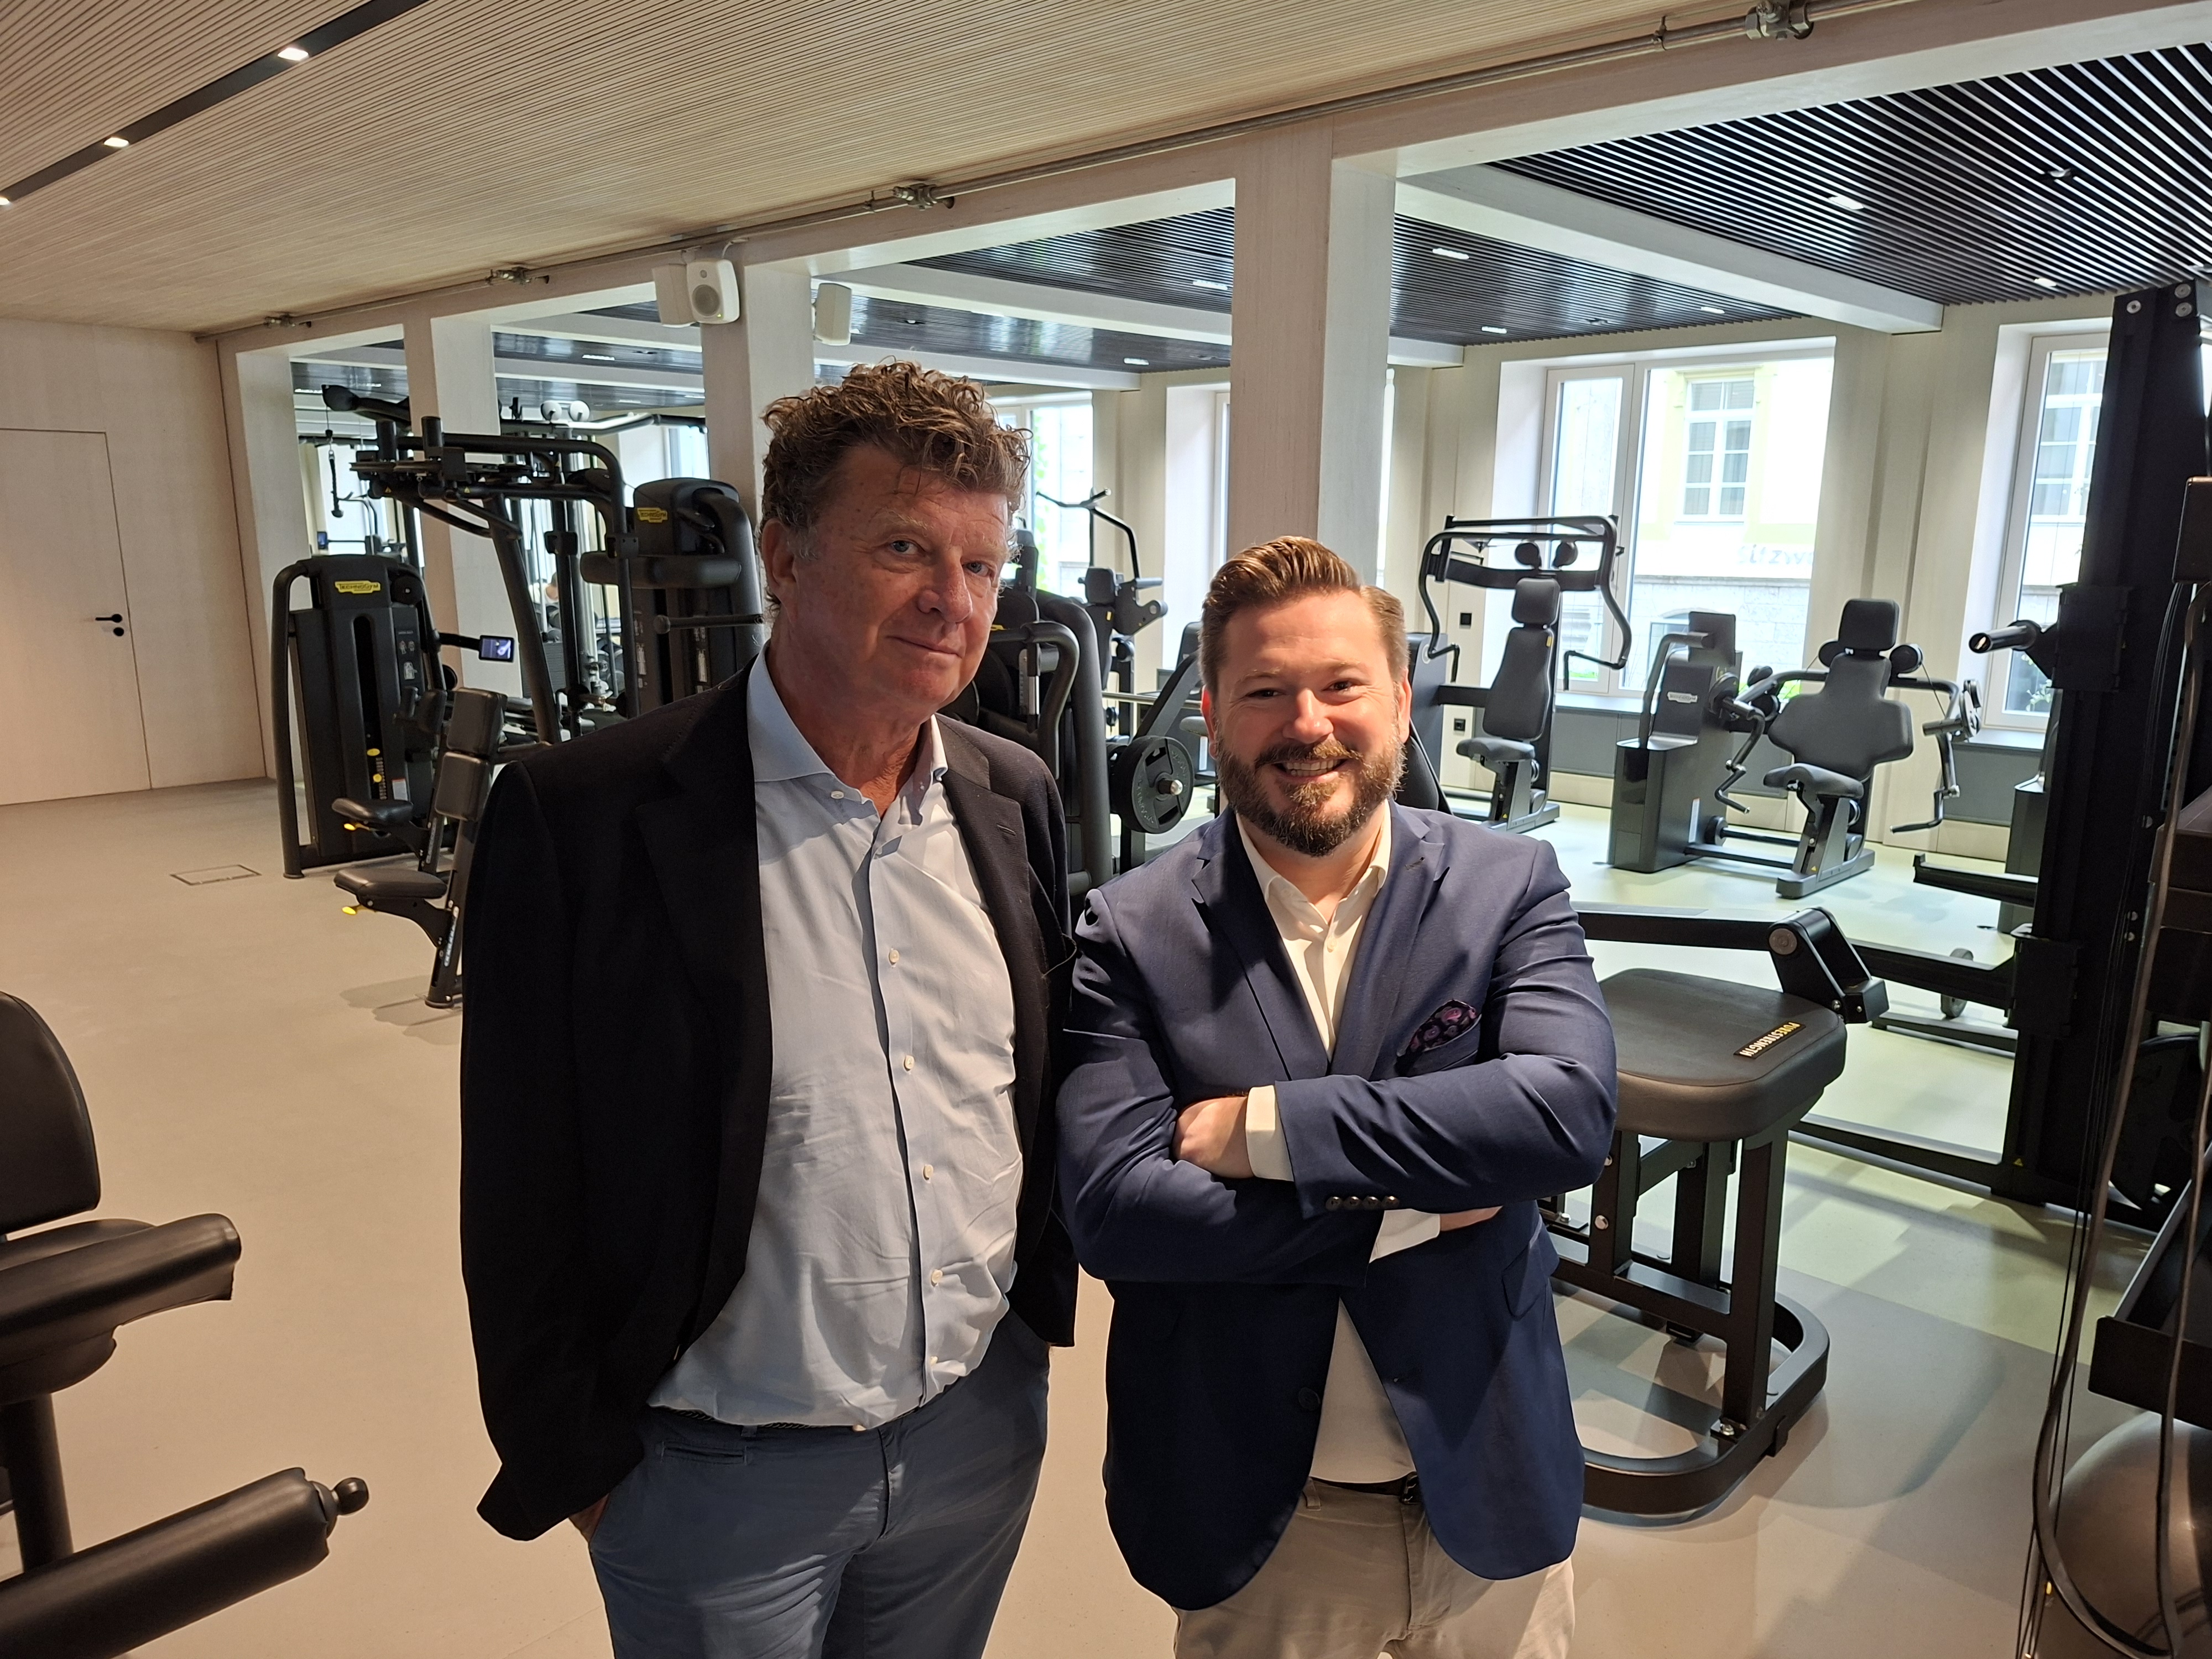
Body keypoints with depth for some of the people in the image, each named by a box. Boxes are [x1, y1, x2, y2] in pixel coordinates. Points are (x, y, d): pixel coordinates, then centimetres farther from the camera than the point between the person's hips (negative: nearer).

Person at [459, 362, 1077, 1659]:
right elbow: (524, 1192, -11)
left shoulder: (1017, 799, -3)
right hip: (717, 1472, -4)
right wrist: (570, 1462, -4)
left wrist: (1045, 1304, 10)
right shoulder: (585, 813, -18)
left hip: (984, 1422, 4)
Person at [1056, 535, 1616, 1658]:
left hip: (1486, 1489, 1)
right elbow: (1110, 1207, -19)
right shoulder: (1131, 932, -11)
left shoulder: (1509, 883, -7)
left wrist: (1267, 1126, -23)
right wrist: (1413, 1210, -19)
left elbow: (1572, 1111, -21)